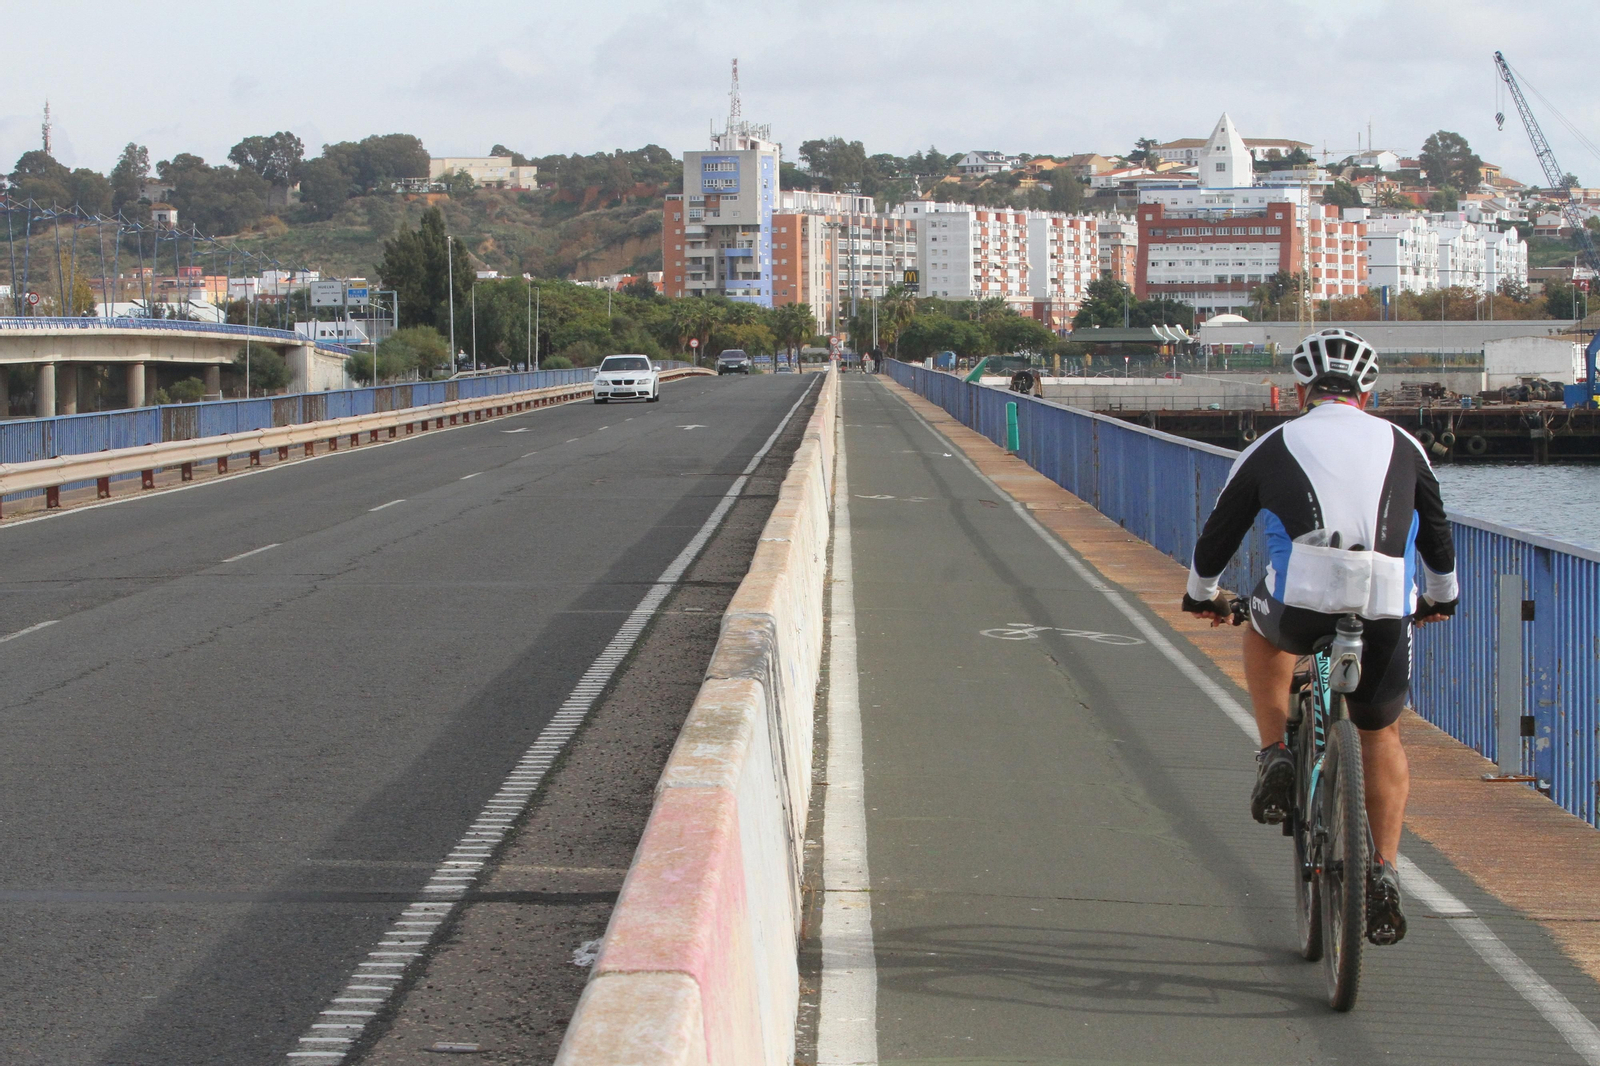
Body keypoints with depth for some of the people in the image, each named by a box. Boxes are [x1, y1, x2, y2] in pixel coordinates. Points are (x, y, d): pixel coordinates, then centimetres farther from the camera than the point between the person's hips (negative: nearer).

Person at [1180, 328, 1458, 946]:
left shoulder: (1274, 447, 18)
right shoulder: (1402, 446, 23)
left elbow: (1219, 534, 27)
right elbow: (1436, 533, 35)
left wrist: (1201, 595, 46)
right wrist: (1441, 597, 53)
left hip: (1302, 604, -2)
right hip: (1386, 615, 2)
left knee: (1265, 627, 35)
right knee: (1382, 736, 24)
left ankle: (1275, 758, 21)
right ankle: (1384, 875, 16)